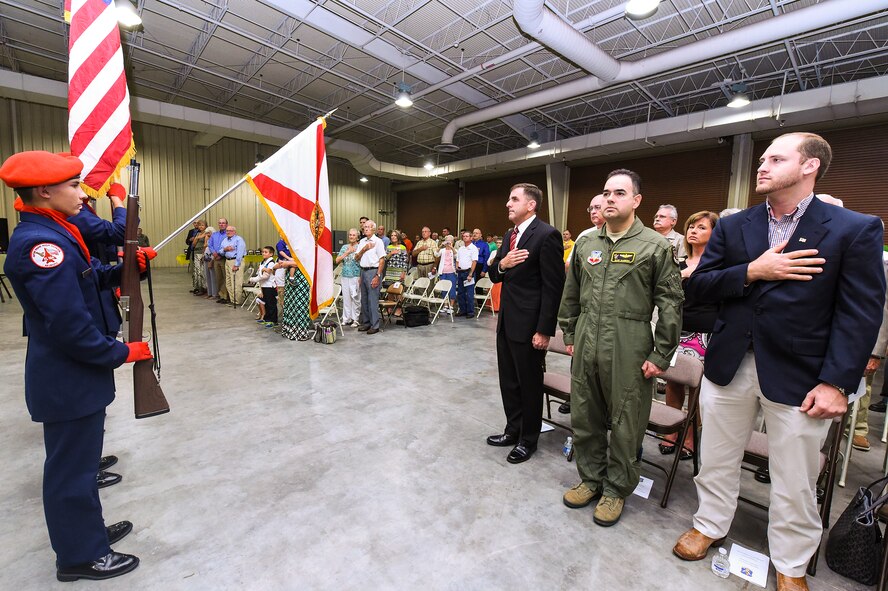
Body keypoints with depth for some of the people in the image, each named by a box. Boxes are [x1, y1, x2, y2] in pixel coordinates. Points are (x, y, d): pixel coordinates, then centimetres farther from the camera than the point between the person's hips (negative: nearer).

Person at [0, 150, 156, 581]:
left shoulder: (53, 234, 7)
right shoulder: (40, 244, -24)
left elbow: (93, 279, 16)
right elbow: (70, 324, -27)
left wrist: (128, 267, -2)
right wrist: (123, 352, -16)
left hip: (73, 375, 10)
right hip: (67, 380, -10)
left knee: (80, 457, 22)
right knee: (72, 467, 7)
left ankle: (87, 530, 41)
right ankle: (80, 556, 25)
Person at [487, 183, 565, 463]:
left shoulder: (547, 235, -14)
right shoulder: (509, 235, 12)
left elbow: (553, 287, -17)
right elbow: (494, 275, 15)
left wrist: (544, 330, -18)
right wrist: (501, 264, -9)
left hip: (529, 324, -8)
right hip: (506, 321, 8)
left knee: (529, 384, 9)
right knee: (508, 381, 18)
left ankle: (528, 440, 29)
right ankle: (513, 430, 38)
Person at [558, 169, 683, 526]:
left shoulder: (655, 246, -4)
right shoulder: (585, 243, 9)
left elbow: (671, 305, -5)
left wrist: (660, 356, -8)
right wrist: (569, 335, 12)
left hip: (629, 349, -4)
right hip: (586, 343, 5)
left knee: (626, 425, 9)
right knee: (584, 417, 14)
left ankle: (616, 488, 30)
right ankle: (590, 477, 35)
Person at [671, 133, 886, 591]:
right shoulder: (732, 227, 5)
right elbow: (697, 286, -1)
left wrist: (836, 382, -13)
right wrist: (752, 272, -17)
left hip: (798, 376, -2)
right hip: (728, 365, 3)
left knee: (795, 482, 14)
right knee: (716, 460, 17)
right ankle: (710, 525, 39)